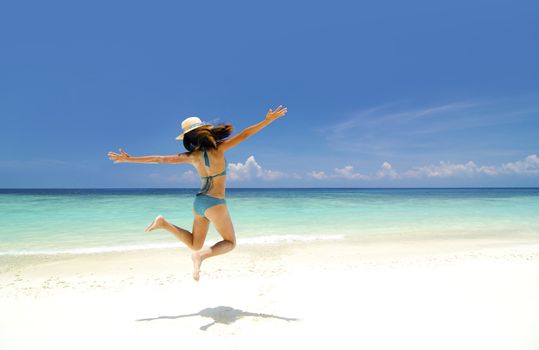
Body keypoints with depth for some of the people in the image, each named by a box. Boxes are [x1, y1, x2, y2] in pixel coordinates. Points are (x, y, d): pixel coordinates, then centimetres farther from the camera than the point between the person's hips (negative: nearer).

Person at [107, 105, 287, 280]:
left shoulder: (191, 156, 1)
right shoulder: (218, 148, -13)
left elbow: (159, 159, 4)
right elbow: (244, 134, -11)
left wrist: (129, 159, 13)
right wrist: (269, 119, -6)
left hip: (199, 202, 6)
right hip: (215, 203, -6)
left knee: (195, 245, 19)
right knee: (230, 242, 10)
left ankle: (164, 223, -1)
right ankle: (202, 255, -18)